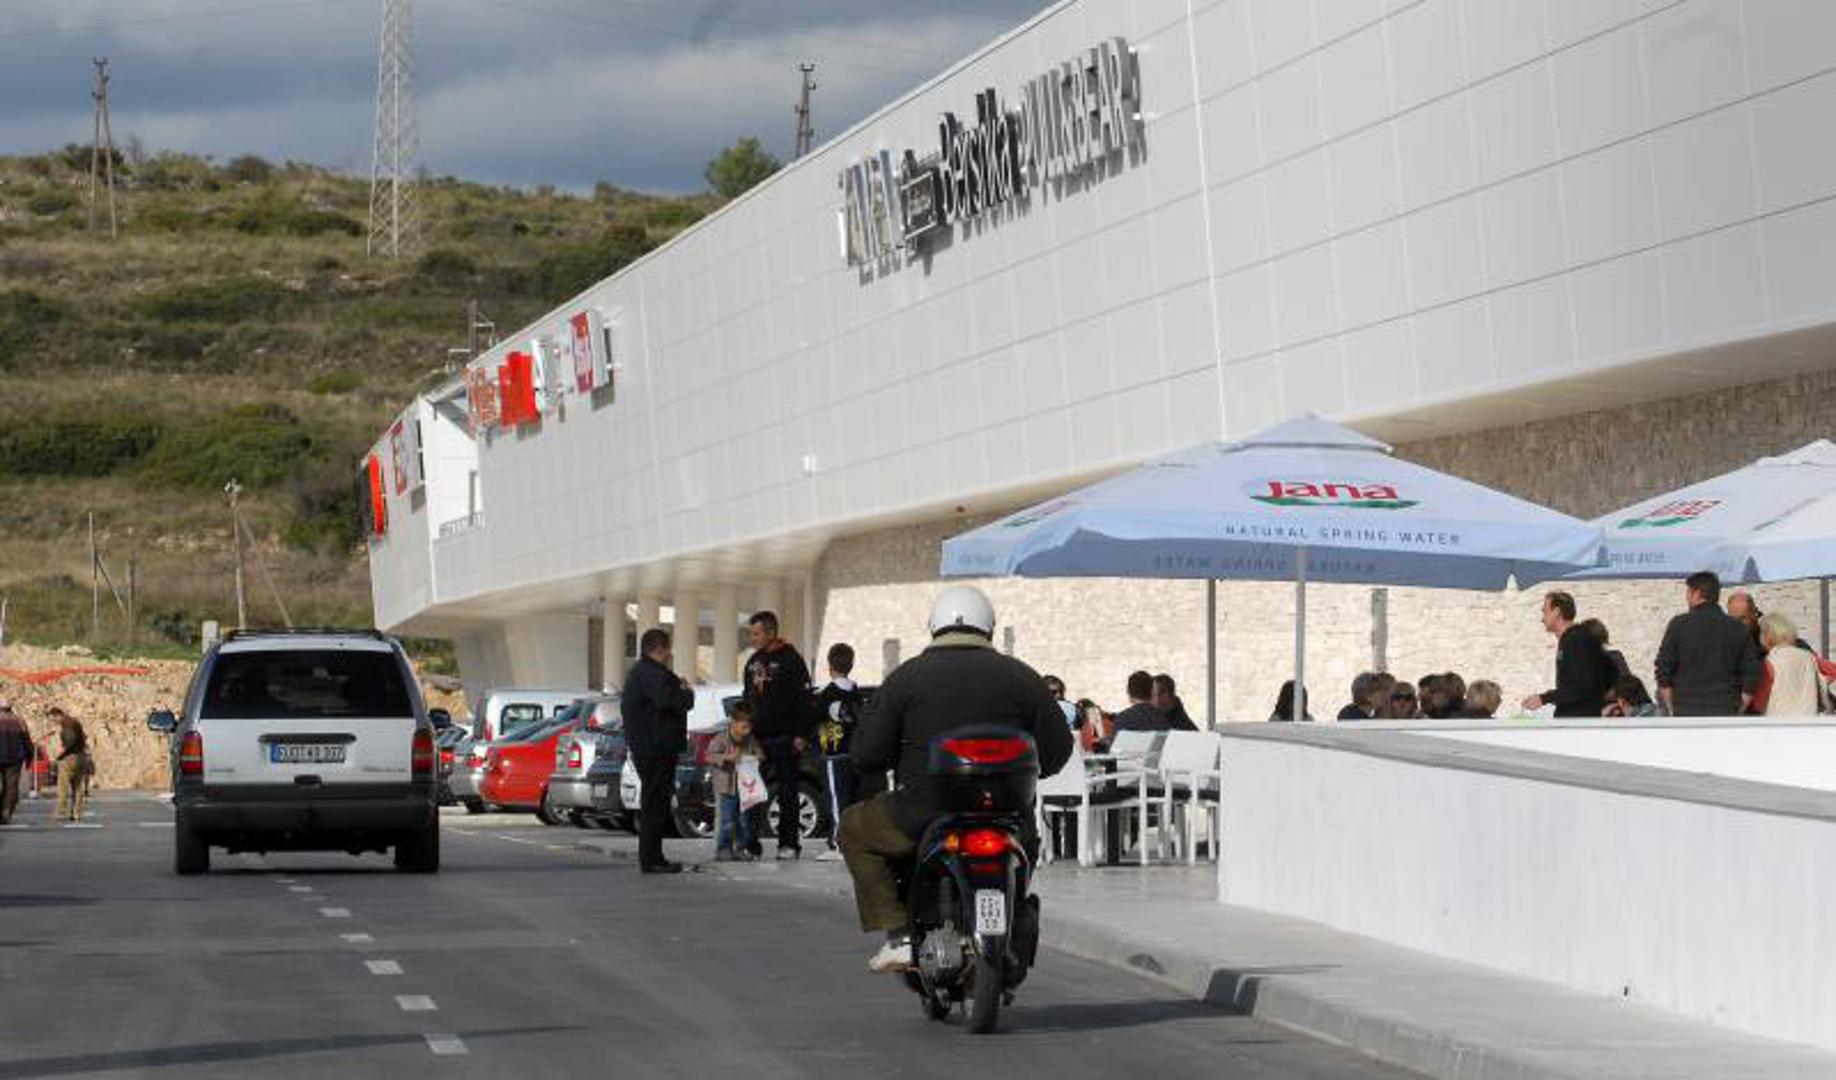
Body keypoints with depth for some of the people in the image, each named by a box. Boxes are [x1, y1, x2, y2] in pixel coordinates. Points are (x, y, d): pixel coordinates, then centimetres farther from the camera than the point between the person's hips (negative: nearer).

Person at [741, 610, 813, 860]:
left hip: (784, 738, -6)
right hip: (758, 738, 7)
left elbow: (804, 699, -10)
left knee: (787, 793, -3)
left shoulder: (790, 659, -5)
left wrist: (801, 735, -16)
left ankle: (789, 843, -1)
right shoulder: (753, 662, 16)